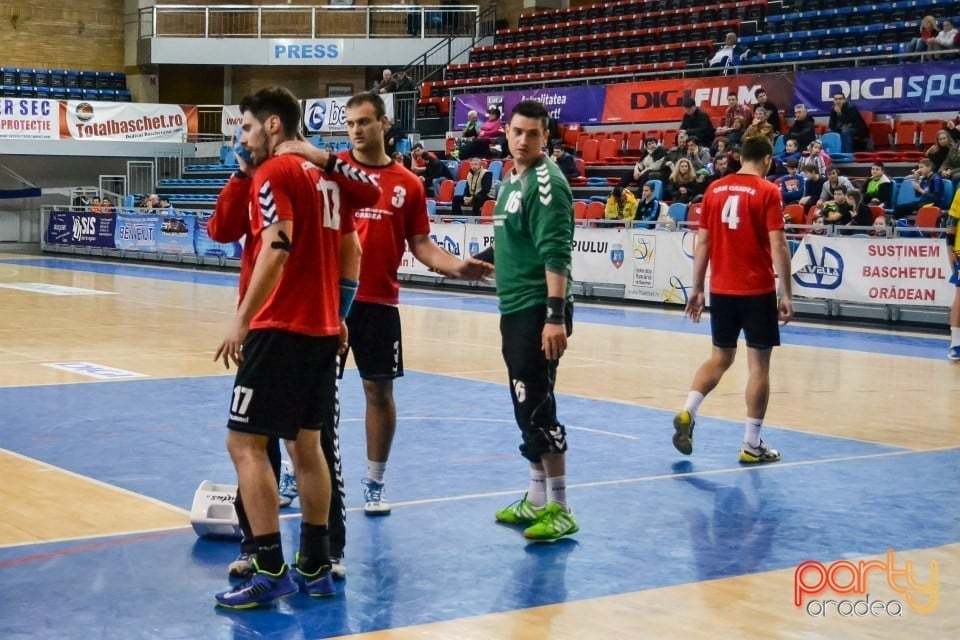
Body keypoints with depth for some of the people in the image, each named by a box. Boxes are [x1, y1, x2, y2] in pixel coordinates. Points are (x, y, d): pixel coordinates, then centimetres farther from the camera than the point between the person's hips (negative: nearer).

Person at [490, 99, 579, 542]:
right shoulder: (512, 180, 14)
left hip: (538, 311, -9)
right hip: (514, 310, 9)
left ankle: (559, 509, -2)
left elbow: (556, 255, -21)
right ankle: (536, 500, 22)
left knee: (537, 408, -8)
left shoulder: (546, 183, -14)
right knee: (526, 408, 14)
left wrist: (556, 316, -27)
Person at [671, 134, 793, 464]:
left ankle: (687, 412, -2)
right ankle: (751, 444, 6)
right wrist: (786, 294, -9)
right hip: (757, 291, -4)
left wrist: (696, 289, 13)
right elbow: (777, 246, -13)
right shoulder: (767, 192, -8)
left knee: (720, 358, 18)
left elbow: (702, 243, 6)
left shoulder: (715, 190, 5)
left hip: (721, 289, 5)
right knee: (758, 364, 4)